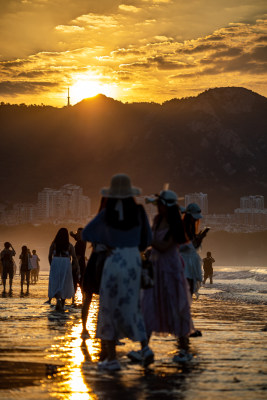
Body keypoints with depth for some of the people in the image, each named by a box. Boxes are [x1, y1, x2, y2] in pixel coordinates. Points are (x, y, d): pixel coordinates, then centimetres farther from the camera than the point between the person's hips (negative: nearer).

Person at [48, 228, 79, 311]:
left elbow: (50, 256, 2)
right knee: (64, 284, 11)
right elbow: (74, 257, -5)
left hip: (55, 263, 0)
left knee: (55, 283, 5)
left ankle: (58, 299, -22)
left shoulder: (54, 244, 0)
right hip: (66, 264, 0)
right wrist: (78, 268, -2)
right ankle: (62, 305, 13)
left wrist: (51, 265, 17)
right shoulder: (69, 245, -1)